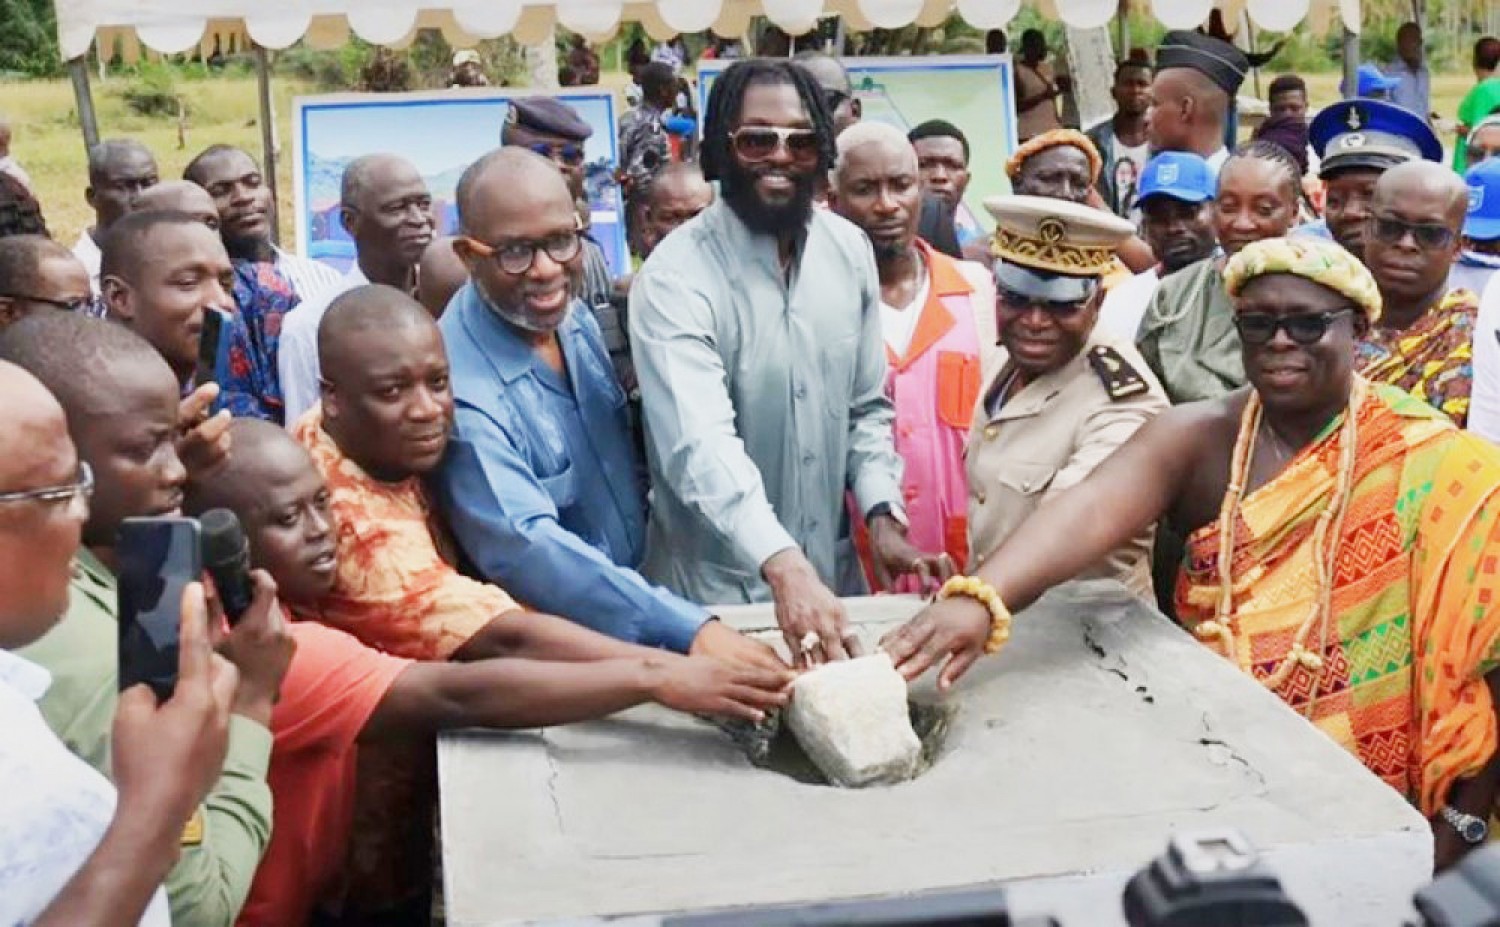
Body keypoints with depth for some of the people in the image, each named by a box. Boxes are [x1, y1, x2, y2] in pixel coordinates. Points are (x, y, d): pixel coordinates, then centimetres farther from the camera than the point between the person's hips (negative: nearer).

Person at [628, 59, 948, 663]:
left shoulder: (849, 251, 0)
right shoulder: (674, 276, -18)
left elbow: (867, 407, 7)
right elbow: (700, 445, -30)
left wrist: (882, 516, -8)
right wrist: (785, 569, -42)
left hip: (834, 572, 5)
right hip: (716, 589, -5)